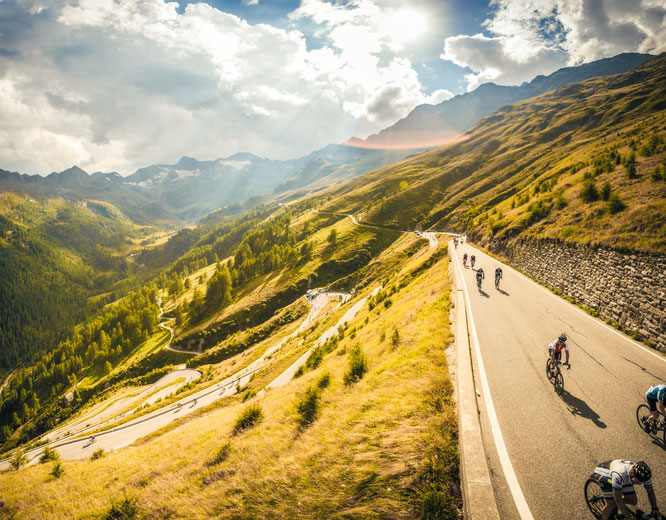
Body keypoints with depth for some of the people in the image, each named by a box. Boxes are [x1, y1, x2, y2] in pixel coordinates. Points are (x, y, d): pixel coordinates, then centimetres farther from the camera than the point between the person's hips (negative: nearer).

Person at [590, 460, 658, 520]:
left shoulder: (643, 474, -27)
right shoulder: (619, 474, -45)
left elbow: (650, 491, -8)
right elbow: (618, 499, -38)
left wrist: (655, 509, -14)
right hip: (604, 474, -6)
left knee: (633, 501, -3)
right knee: (611, 505, -15)